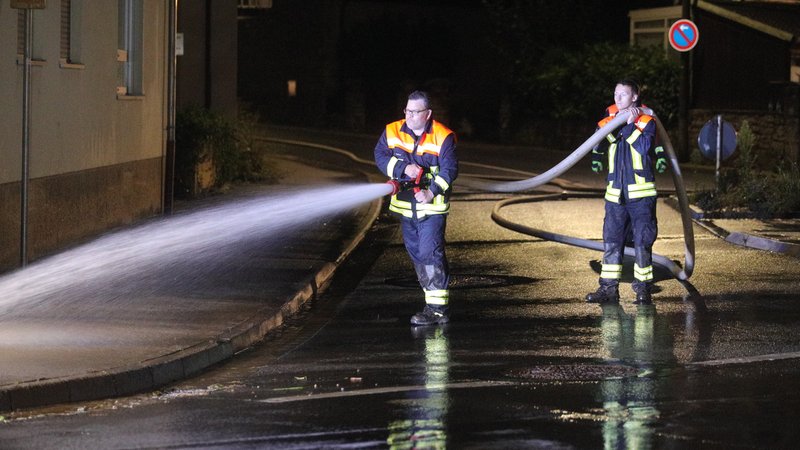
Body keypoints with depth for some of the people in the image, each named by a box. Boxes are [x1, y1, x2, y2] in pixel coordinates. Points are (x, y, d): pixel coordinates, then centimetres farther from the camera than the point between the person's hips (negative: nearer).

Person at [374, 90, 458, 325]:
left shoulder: (443, 137, -10)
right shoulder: (392, 132, 2)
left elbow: (449, 169, -14)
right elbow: (380, 156, -6)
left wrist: (431, 192, -27)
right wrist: (404, 168, -21)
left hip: (432, 206, -6)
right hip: (405, 206, 6)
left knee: (431, 253, -14)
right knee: (416, 253, 12)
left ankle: (438, 308, -16)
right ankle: (433, 298, 24)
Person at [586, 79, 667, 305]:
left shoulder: (646, 120, -2)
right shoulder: (610, 117, 11)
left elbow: (644, 146, -16)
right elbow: (599, 138, 8)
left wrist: (630, 125, -16)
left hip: (641, 192, -4)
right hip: (615, 192, 4)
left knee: (643, 240, -4)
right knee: (611, 240, 4)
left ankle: (643, 288, 3)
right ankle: (608, 288, 9)